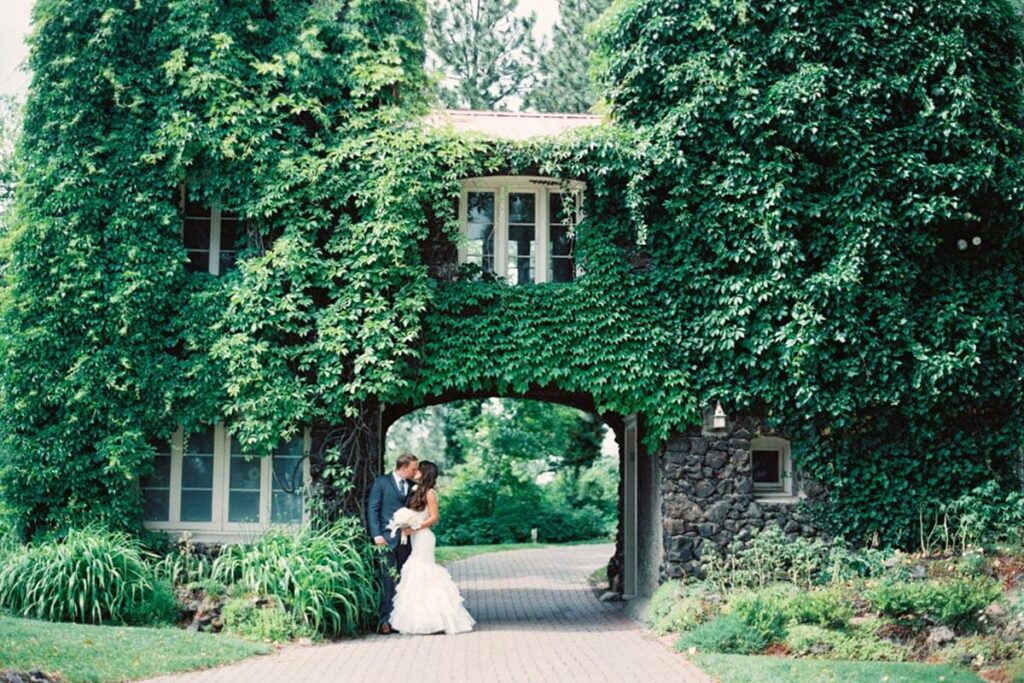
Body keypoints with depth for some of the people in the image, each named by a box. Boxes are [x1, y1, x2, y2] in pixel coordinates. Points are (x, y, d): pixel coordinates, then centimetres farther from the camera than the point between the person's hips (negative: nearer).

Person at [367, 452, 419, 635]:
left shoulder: (412, 486, 12)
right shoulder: (382, 482, 1)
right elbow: (372, 509, -3)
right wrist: (377, 534, -10)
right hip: (387, 538, -4)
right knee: (388, 578, -8)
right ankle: (385, 621, -6)